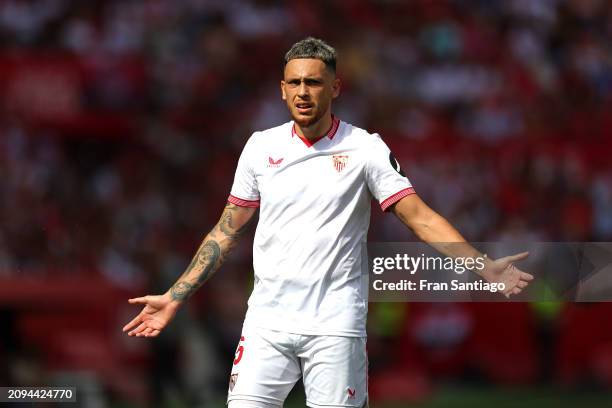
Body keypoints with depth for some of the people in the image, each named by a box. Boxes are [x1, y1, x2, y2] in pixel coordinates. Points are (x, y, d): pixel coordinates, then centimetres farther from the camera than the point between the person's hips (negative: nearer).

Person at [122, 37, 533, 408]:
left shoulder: (365, 148, -1)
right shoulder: (261, 147, 8)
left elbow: (420, 217, -5)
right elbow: (226, 232, 15)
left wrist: (483, 266, -18)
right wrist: (175, 297, 12)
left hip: (335, 327, -3)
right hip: (267, 321, 3)